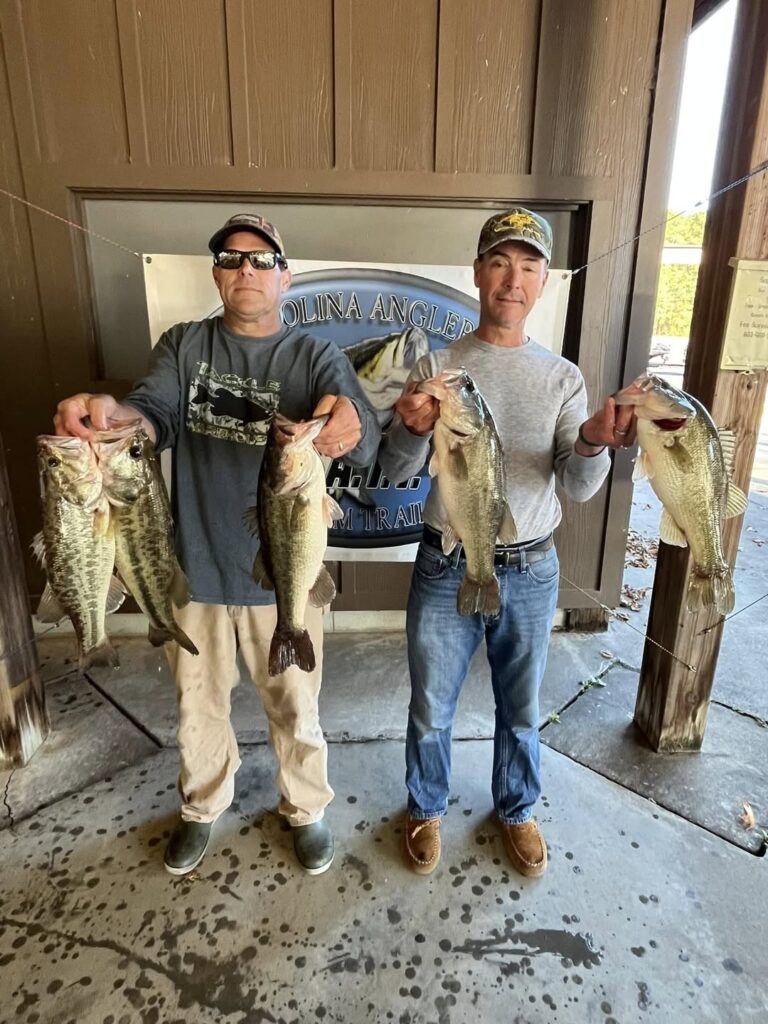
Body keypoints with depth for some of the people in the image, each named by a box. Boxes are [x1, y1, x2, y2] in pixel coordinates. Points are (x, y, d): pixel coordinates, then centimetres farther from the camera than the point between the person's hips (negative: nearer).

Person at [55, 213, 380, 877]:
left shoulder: (317, 357, -5)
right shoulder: (183, 345, 3)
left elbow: (363, 442, -21)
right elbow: (156, 415, -13)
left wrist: (348, 428, -46)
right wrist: (110, 413, -37)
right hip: (196, 567, 3)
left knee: (294, 706, 15)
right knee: (198, 702, 21)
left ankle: (306, 808, 43)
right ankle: (203, 807, 48)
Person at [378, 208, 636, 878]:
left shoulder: (563, 378, 0)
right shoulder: (437, 365, -4)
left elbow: (578, 489, -7)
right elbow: (397, 473, -8)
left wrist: (593, 444, -29)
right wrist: (414, 429, -30)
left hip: (531, 573, 2)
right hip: (447, 569, -1)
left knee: (521, 709, 20)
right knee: (431, 710, 16)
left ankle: (516, 810, 48)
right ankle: (427, 809, 43)